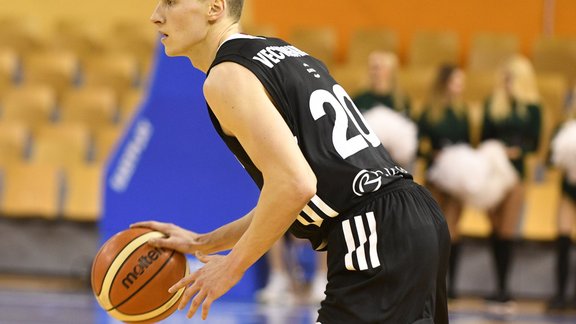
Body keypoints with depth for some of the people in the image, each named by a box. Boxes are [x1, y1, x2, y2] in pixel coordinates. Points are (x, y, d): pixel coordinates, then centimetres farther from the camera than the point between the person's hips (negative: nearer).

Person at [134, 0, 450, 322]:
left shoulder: (227, 76, -8)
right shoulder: (287, 53, 21)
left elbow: (295, 185, -21)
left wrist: (232, 265, -8)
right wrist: (203, 243, 25)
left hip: (378, 242, -10)